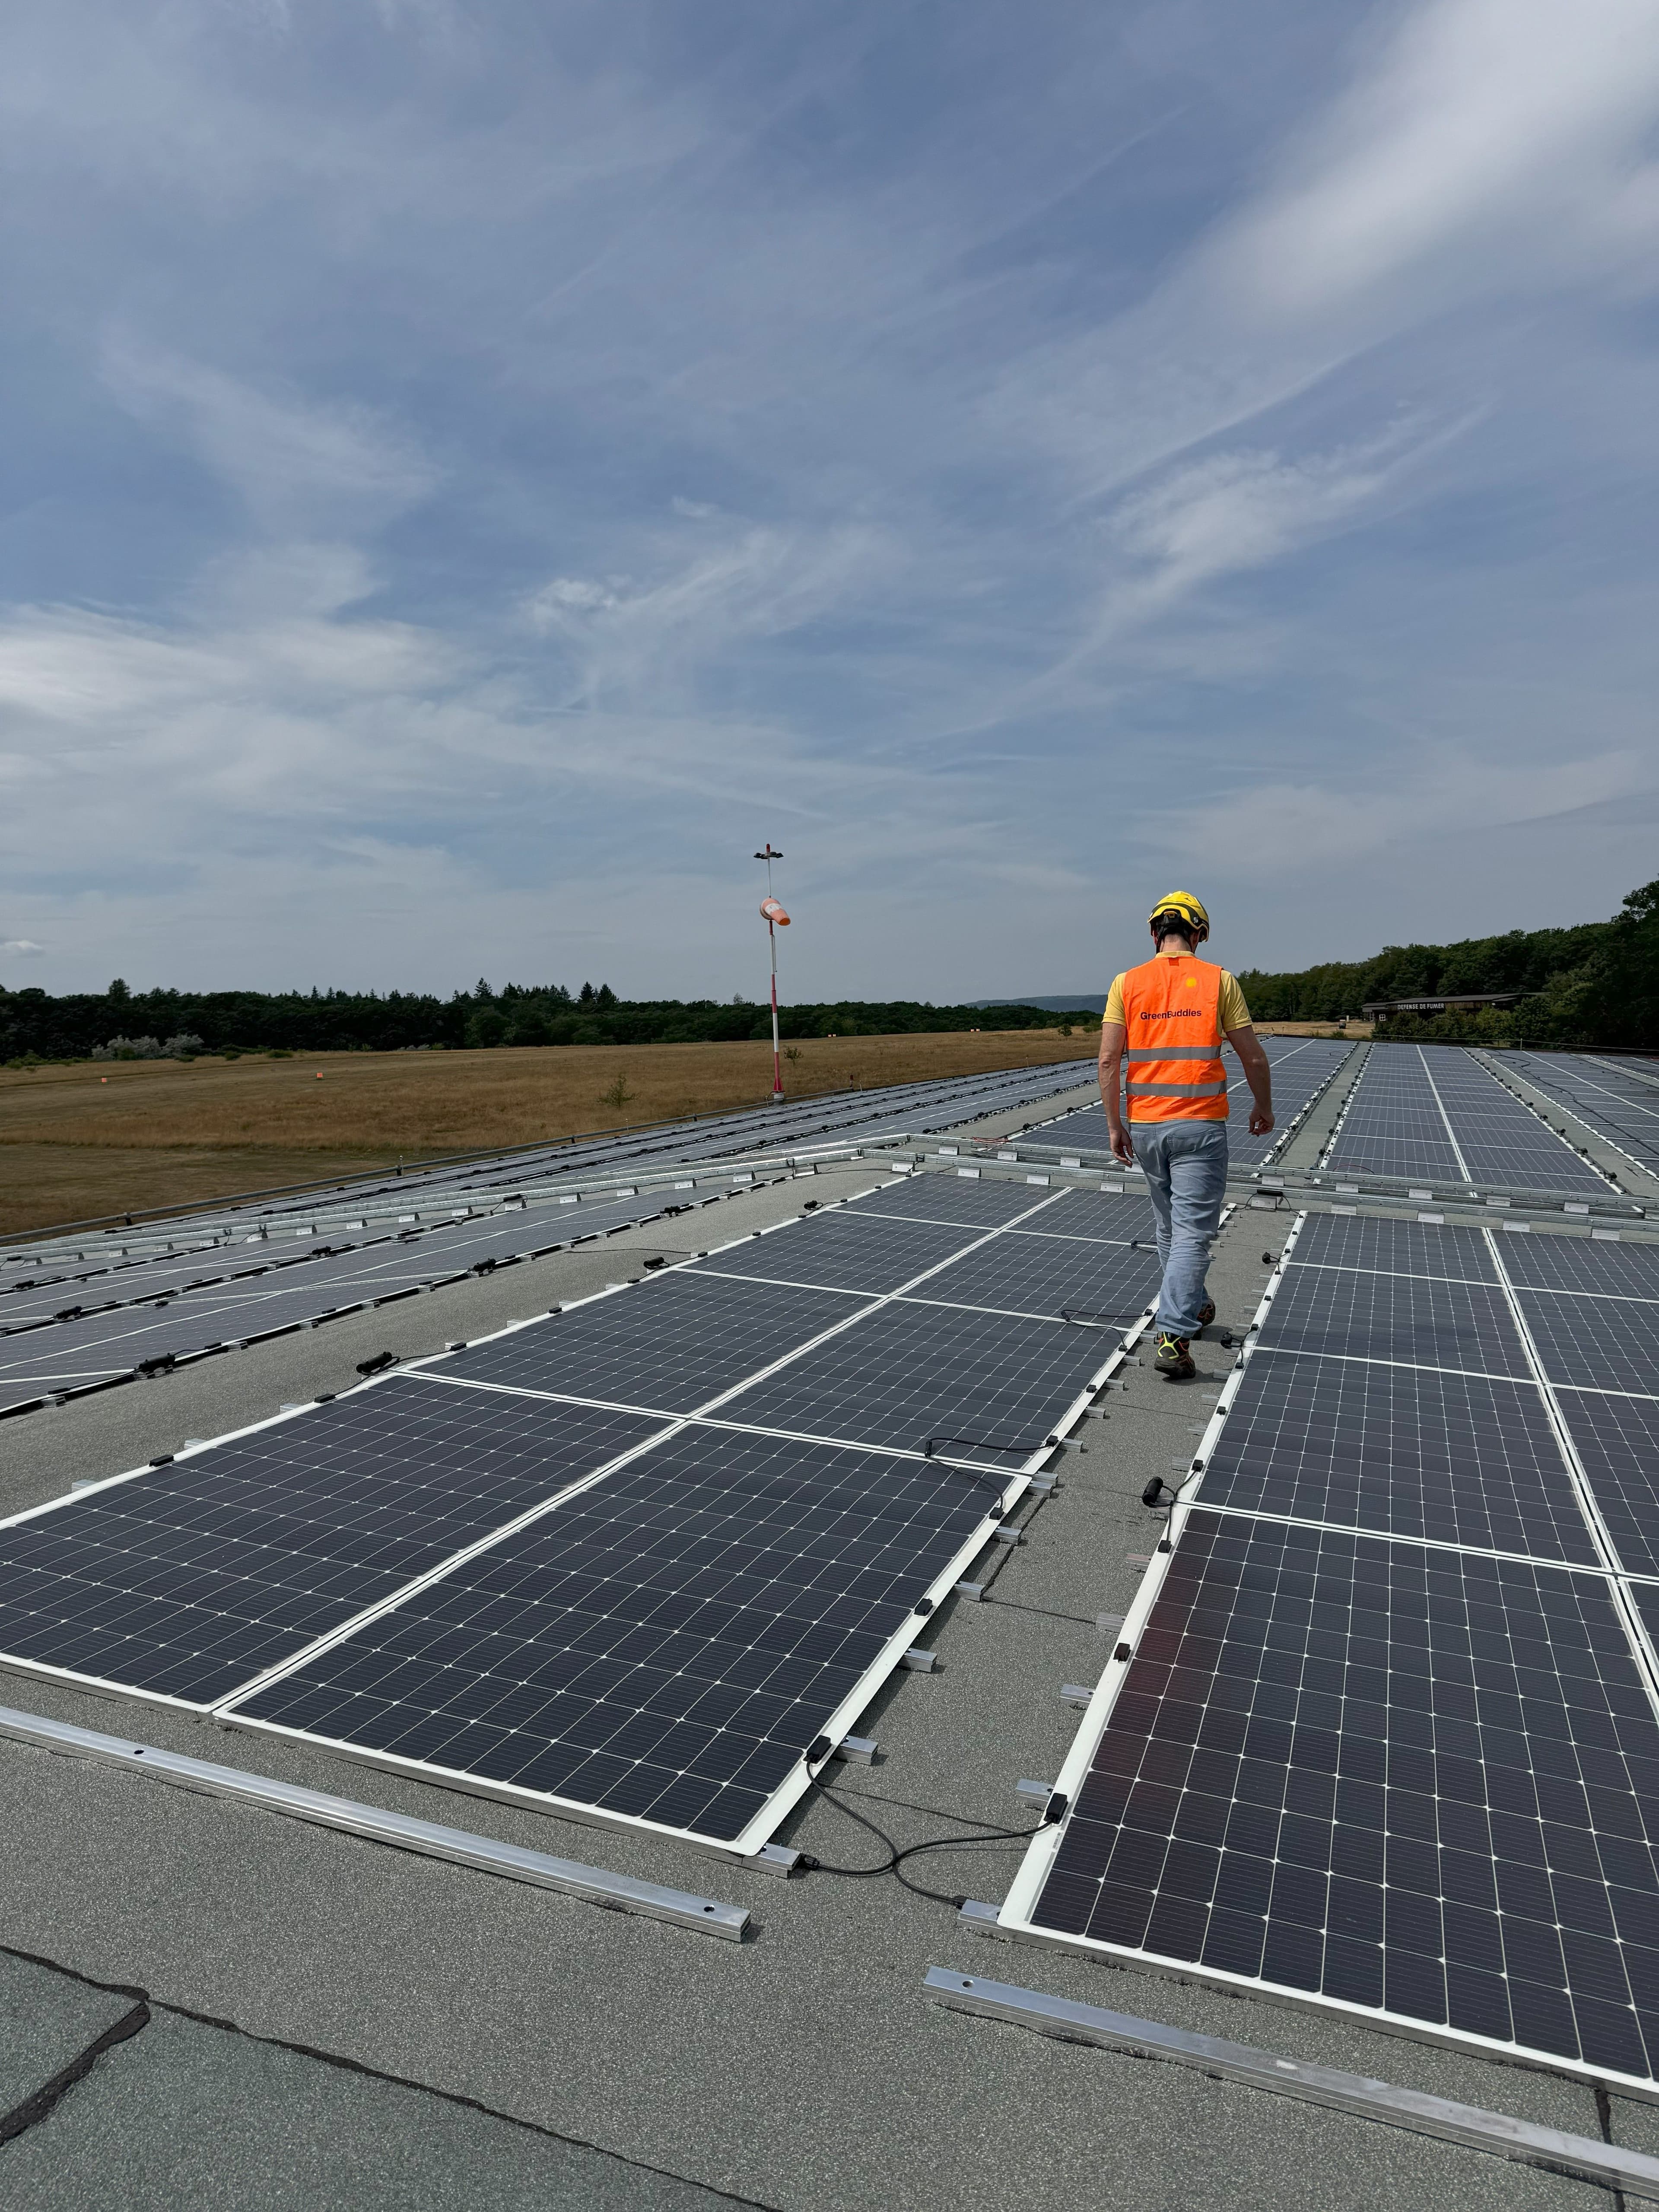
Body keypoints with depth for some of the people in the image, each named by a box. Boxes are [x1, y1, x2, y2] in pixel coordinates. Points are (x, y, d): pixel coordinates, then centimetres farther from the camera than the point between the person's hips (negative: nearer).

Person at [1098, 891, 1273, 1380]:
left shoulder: (1127, 983, 2)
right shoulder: (1219, 980, -1)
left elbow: (1108, 1059, -4)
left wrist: (1114, 1125, 3)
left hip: (1145, 1125, 3)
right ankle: (1172, 1336, -14)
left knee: (1170, 1227, 20)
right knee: (1192, 1233, -4)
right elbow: (1253, 1057, 1)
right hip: (1200, 1125, -3)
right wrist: (1263, 1106, 18)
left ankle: (1191, 1309, 38)